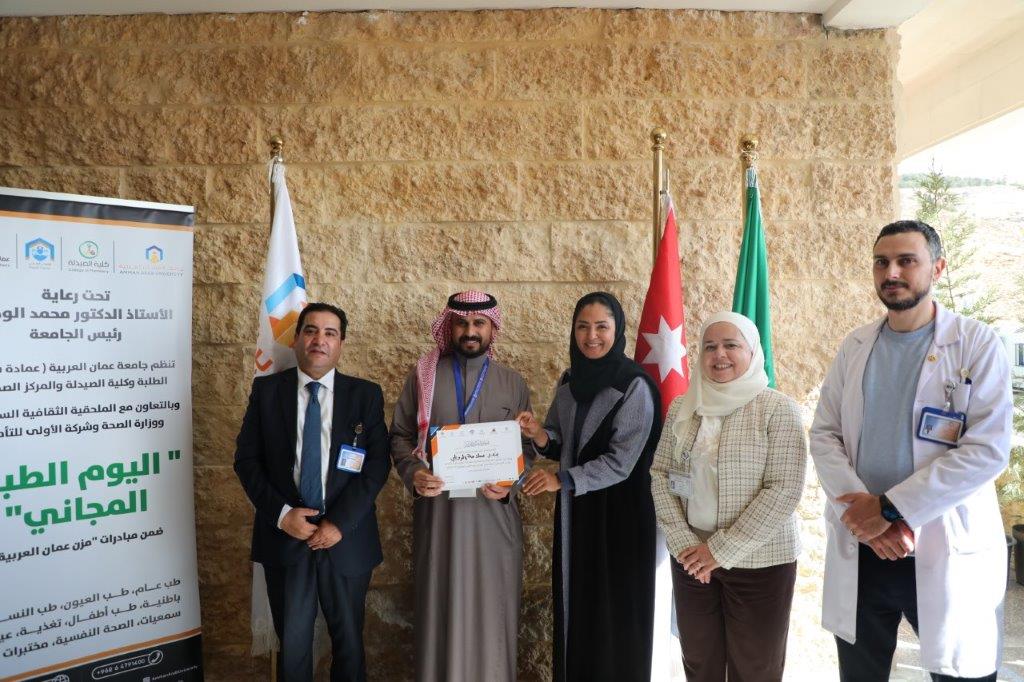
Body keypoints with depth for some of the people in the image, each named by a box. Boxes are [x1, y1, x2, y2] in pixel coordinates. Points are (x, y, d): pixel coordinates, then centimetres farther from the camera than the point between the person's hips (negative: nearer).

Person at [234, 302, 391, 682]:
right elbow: (247, 458, 0)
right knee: (292, 644, 12)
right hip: (284, 536, 0)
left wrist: (340, 523, -14)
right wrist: (281, 513, -12)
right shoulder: (266, 390, 3)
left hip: (347, 539, 0)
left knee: (348, 642, 13)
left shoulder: (366, 395, 1)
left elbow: (377, 464, -5)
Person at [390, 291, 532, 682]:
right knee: (441, 608, 6)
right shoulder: (423, 376, 4)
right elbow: (400, 435, 5)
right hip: (437, 510, 0)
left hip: (493, 512, 1)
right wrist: (413, 472, -13)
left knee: (491, 607, 7)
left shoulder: (512, 384, 7)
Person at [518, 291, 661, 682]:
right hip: (574, 512, 6)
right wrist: (539, 436, -11)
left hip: (618, 512, -6)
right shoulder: (569, 381, 6)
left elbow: (621, 462, -18)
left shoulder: (635, 387, -13)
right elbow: (561, 445, 10)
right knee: (575, 604, 13)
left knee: (614, 609, 5)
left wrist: (562, 480, -24)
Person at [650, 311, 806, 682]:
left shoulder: (778, 409, -8)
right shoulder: (682, 408, 4)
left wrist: (722, 551, -16)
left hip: (759, 563, -3)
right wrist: (682, 542, -9)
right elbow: (659, 474, 3)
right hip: (691, 559, 3)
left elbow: (785, 489, -15)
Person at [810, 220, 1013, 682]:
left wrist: (890, 508, -17)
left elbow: (987, 449, -14)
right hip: (860, 548, 3)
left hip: (949, 551, -3)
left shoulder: (976, 344, -5)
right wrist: (863, 514, -13)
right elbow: (823, 435, 1)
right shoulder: (855, 347, 6)